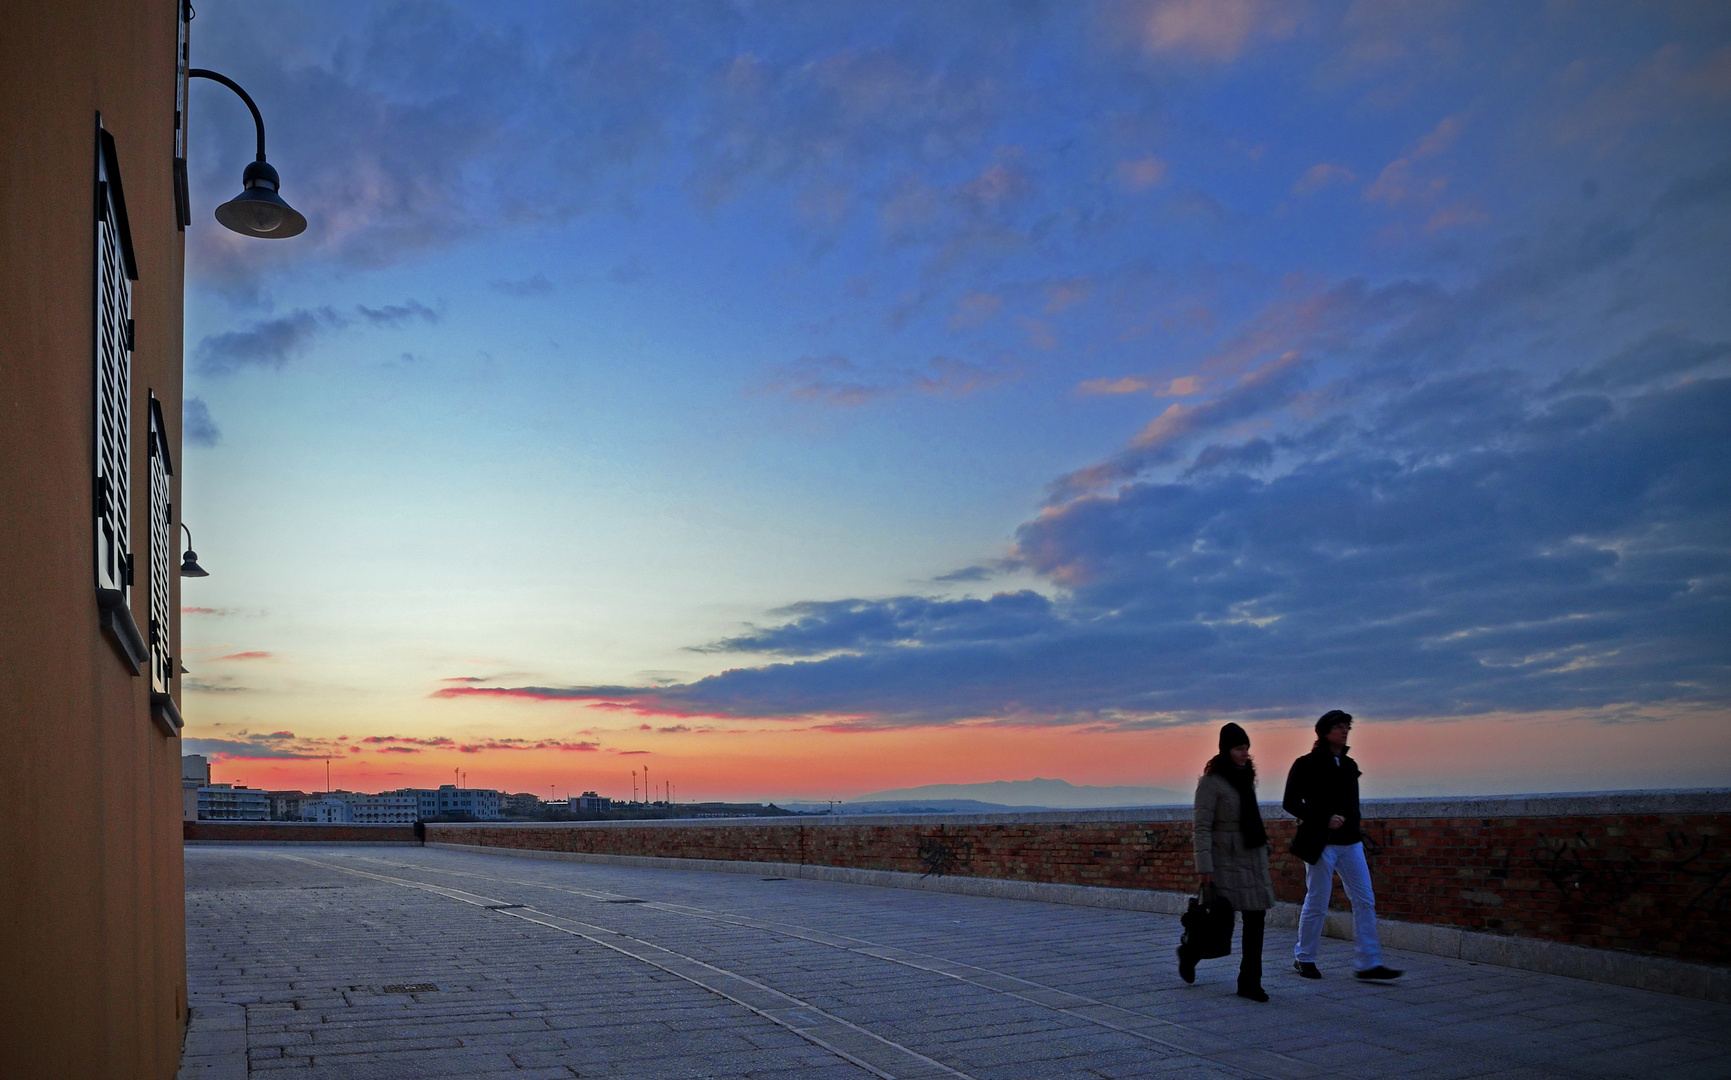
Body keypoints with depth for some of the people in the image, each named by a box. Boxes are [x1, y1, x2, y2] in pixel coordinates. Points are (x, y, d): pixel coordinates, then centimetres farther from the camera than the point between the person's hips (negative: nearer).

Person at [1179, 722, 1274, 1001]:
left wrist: (1264, 865, 20)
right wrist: (1204, 867, -18)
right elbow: (1201, 828, -12)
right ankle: (1189, 952, 26)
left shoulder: (1246, 777, 13)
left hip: (1253, 860, 7)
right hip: (1226, 861, -7)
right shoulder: (1211, 782, -9)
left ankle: (1250, 983, 7)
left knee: (1256, 919, 1)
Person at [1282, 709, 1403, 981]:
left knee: (1365, 901, 0)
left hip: (1349, 842, 6)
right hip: (1320, 843, -6)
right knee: (1316, 904, 0)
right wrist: (1325, 819, -15)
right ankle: (1303, 958, 16)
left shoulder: (1349, 765, 13)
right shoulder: (1306, 764, -6)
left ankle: (1368, 963, 4)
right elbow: (1290, 802, -8)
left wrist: (1347, 820, 4)